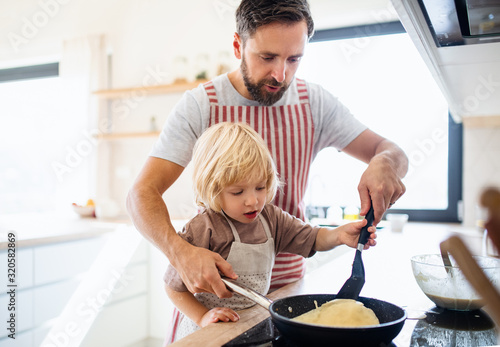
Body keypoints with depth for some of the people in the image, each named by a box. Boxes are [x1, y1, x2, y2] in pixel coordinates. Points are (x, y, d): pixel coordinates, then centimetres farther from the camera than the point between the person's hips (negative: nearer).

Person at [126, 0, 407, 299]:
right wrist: (181, 252, -36)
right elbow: (142, 193, -16)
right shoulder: (199, 106, -11)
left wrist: (384, 163, -24)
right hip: (213, 278, -2)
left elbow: (388, 150, 2)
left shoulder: (315, 103, -2)